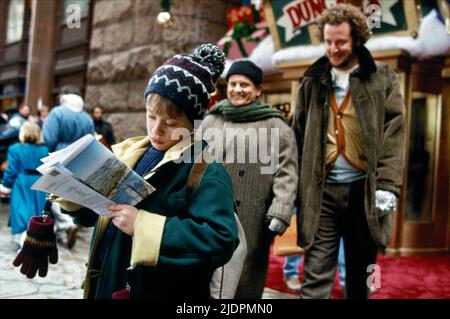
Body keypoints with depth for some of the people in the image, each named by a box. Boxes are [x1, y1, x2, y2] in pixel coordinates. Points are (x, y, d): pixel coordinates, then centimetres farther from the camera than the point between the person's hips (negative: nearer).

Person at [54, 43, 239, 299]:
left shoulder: (206, 169, -15)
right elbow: (93, 215, 15)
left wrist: (143, 225, -29)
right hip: (105, 285, 7)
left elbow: (221, 240, -27)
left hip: (160, 292, -6)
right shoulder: (129, 153, 6)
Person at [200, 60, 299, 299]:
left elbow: (286, 174, -3)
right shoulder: (210, 121, 13)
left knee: (245, 281, 4)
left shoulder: (276, 126, 3)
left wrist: (280, 213, -12)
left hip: (251, 220, -2)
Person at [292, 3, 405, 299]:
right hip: (323, 189, 1)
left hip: (364, 188, 0)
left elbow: (394, 134, -4)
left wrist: (388, 185, -13)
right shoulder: (313, 80, 9)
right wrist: (296, 187, 4)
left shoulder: (383, 78, 3)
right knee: (316, 276, -1)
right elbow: (300, 136, 9)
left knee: (360, 274, 14)